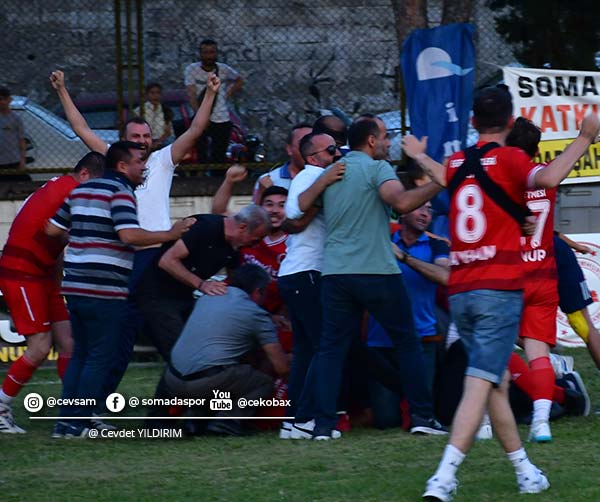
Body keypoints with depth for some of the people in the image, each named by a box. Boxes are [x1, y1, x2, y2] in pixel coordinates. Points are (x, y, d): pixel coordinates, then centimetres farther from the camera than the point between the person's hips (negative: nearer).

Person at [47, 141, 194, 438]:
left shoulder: (80, 190, 16)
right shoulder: (120, 192, -9)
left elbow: (53, 229, 16)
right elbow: (130, 235, -23)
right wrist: (171, 234, -15)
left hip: (75, 287, 8)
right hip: (105, 290, -8)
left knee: (80, 354, 15)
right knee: (100, 358, -2)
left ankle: (66, 421, 12)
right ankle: (78, 423, -4)